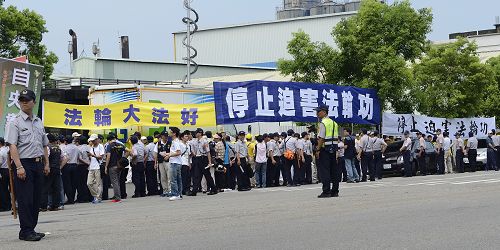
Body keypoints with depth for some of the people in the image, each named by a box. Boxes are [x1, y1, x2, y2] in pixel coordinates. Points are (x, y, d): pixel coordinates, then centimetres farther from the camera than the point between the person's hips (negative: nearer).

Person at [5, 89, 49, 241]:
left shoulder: (39, 122, 16)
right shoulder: (15, 123, -4)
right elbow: (12, 146, -12)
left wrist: (46, 164, 14)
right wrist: (19, 167, -20)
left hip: (38, 164, 7)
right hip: (24, 163, -7)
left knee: (36, 199, 8)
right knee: (25, 199, -7)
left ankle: (31, 229, 17)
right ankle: (26, 231, -2)